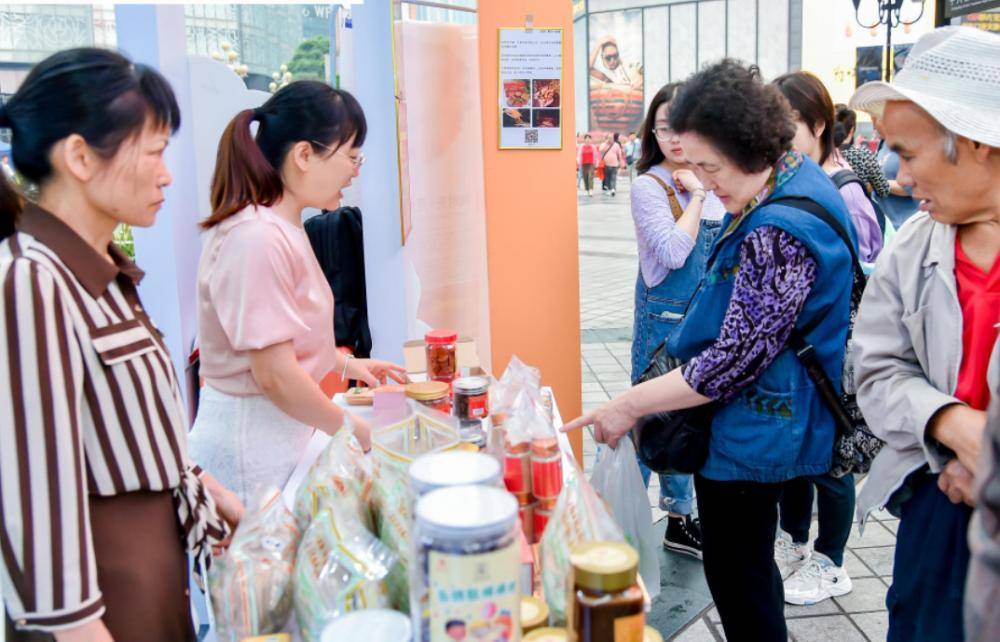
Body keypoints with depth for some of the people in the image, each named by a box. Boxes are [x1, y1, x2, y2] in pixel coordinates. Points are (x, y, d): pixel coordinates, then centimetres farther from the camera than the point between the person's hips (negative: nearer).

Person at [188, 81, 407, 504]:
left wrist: (346, 364, 14)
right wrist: (351, 429, -11)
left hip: (280, 433, 9)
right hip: (251, 447, -9)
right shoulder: (258, 239, -22)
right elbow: (276, 375, -23)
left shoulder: (283, 228, 9)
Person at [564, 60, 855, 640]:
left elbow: (733, 364, -26)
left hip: (751, 434, -10)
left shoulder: (778, 234, -28)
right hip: (758, 422, 10)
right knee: (749, 566, 24)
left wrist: (628, 406, -19)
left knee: (736, 576, 6)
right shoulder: (795, 174, 4)